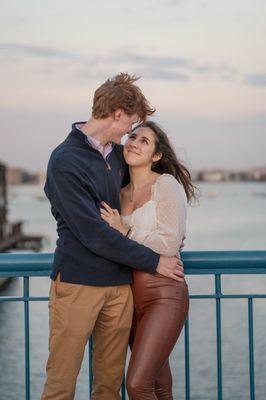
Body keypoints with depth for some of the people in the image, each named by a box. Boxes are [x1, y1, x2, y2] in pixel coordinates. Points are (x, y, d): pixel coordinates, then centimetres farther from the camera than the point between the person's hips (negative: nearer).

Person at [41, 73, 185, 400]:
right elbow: (93, 233, -15)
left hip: (119, 284, 7)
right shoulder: (65, 162, -12)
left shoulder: (117, 153, 11)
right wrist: (154, 261, -8)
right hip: (77, 283, -7)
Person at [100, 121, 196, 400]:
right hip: (132, 296, 7)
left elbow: (170, 244, -14)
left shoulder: (167, 184, -6)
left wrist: (123, 232, -11)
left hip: (164, 295, -7)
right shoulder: (122, 194, 14)